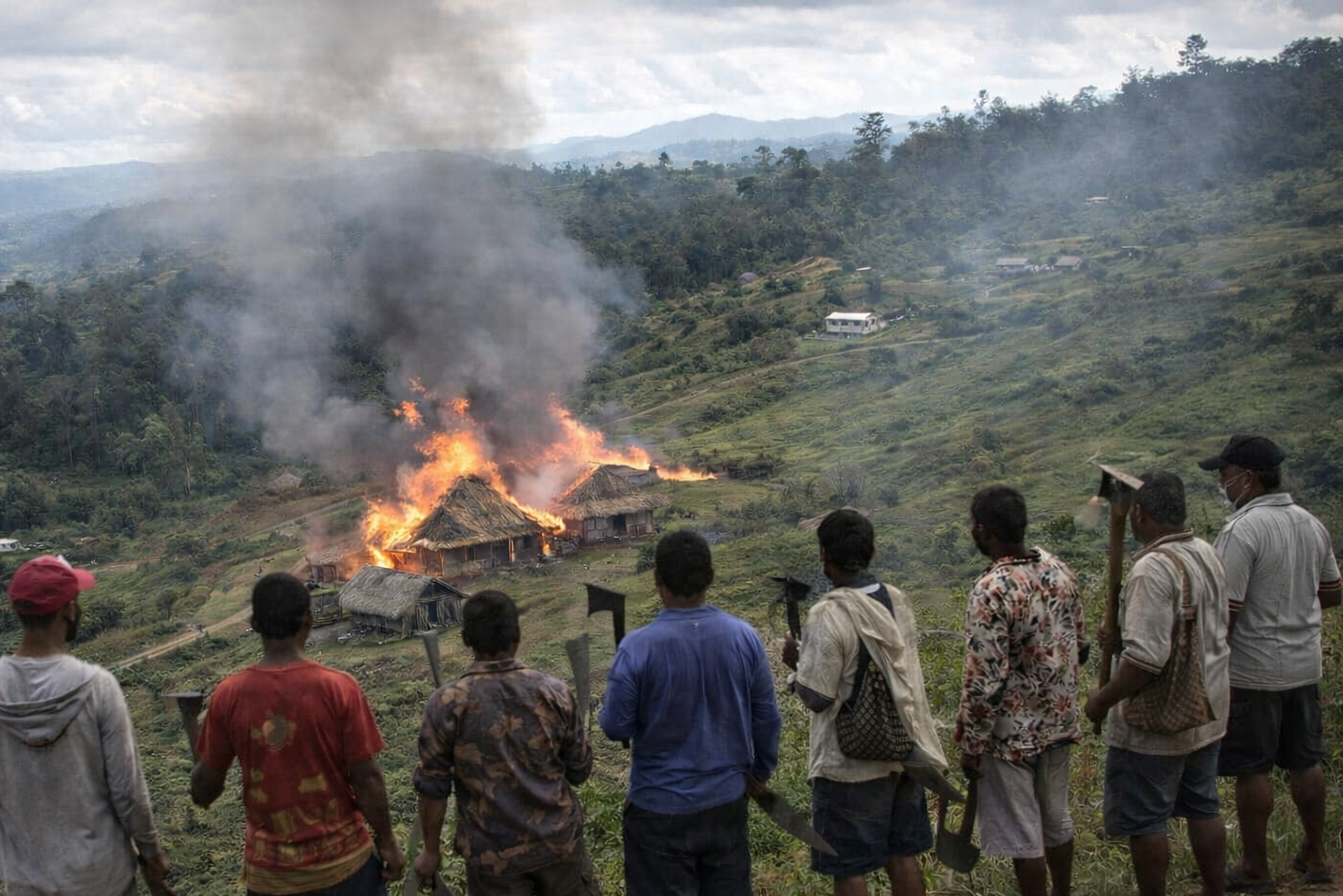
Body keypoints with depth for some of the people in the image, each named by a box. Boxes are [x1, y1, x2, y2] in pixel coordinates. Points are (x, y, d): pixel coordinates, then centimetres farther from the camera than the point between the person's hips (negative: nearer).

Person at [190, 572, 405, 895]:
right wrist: (387, 841, 2)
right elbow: (367, 780, -12)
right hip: (341, 859, -2)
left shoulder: (228, 695, -11)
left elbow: (205, 787, 0)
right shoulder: (339, 688, -17)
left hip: (269, 870, 2)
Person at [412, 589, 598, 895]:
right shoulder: (555, 693, -10)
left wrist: (432, 850, 6)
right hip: (558, 841, 1)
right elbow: (580, 770, 0)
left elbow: (433, 787, -8)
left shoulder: (446, 704, -14)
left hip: (493, 854, -1)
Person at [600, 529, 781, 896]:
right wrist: (761, 770, 17)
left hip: (661, 807, -3)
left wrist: (619, 684, 8)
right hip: (728, 799, 3)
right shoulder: (744, 636, -9)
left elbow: (616, 728, -12)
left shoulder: (638, 648, -20)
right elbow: (767, 717, 0)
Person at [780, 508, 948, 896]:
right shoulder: (898, 601, 1)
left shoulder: (828, 615, -21)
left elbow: (817, 697, -20)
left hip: (851, 762, -7)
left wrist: (795, 663, 0)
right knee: (902, 857, 17)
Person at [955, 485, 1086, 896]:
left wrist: (971, 746, -13)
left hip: (1013, 732, -7)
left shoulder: (991, 591, -26)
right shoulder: (1060, 570, -3)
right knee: (1056, 817, 23)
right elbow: (1080, 645, 8)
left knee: (1021, 832, 8)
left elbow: (985, 682, -24)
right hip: (1059, 721, 8)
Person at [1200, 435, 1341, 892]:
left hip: (1252, 671, -7)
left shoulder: (1241, 531, -20)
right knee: (1305, 762, 18)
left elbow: (1224, 613, -21)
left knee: (1252, 770, 4)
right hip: (1305, 666, 8)